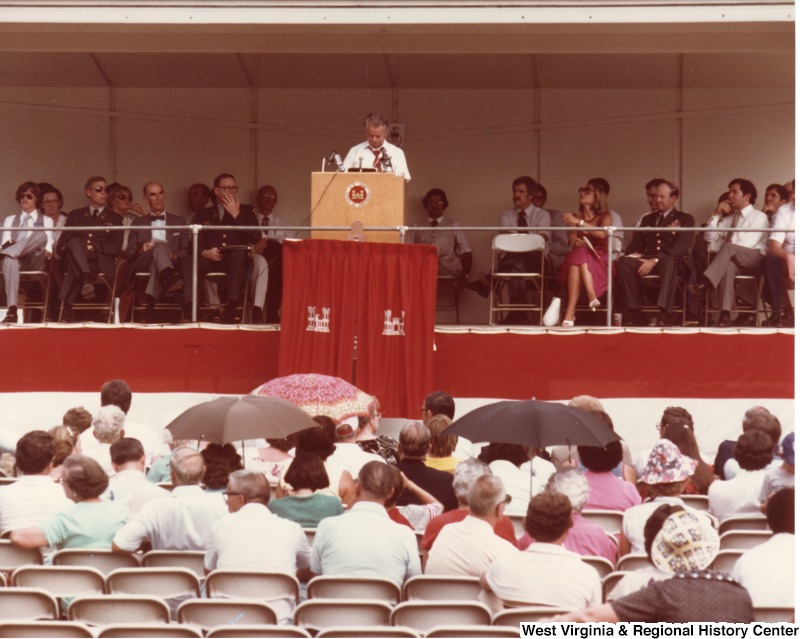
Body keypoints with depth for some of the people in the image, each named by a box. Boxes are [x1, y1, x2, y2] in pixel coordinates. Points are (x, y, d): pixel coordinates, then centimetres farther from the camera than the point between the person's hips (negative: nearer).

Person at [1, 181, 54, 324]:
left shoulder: (46, 220, 23)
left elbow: (48, 247, 8)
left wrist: (46, 251, -17)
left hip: (34, 262, 0)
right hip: (16, 259, 1)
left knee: (41, 235, -32)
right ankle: (12, 310, -55)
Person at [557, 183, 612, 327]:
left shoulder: (605, 217, 13)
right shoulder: (574, 217, 22)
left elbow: (602, 233, -10)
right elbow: (572, 236, 2)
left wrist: (580, 223, -18)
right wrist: (575, 241, -23)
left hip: (599, 260, -2)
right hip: (578, 257, 2)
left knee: (579, 258, -37)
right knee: (577, 256, -36)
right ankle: (592, 298, -51)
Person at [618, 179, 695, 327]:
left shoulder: (685, 219, 8)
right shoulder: (647, 219, 25)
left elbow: (681, 247, -8)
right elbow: (635, 244, 20)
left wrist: (655, 260, -20)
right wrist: (634, 254, -7)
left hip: (675, 263, -4)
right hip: (647, 261, 4)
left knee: (668, 261, -42)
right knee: (624, 261, -28)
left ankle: (665, 315, -50)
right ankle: (636, 314, -30)